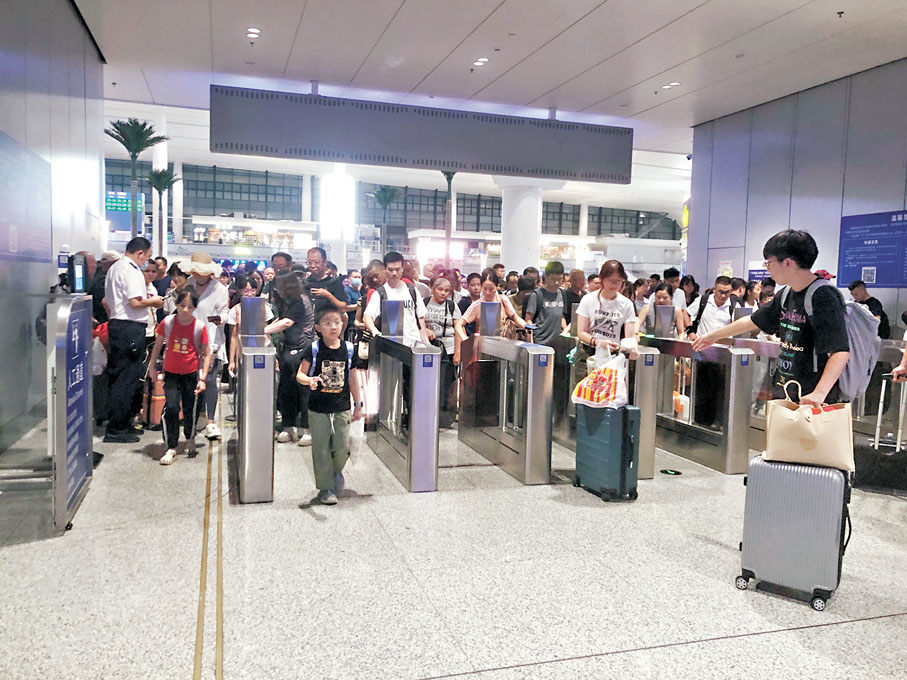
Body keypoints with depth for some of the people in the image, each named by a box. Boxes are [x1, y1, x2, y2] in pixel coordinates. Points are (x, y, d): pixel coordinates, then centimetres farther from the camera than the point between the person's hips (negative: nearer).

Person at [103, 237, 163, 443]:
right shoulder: (131, 270, -13)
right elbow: (136, 302, -21)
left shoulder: (114, 268, 19)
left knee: (119, 376, 15)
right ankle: (116, 430, -2)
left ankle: (122, 424, 23)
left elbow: (107, 300, 25)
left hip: (116, 324, 11)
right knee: (128, 377, -6)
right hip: (130, 327, -11)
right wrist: (153, 301, -3)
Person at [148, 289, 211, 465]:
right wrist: (152, 368, 10)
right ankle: (171, 448, -1)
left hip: (192, 374, 0)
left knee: (190, 409, 9)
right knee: (171, 407, -11)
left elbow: (206, 355, -6)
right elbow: (157, 345, 7)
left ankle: (190, 439, 35)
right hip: (171, 373, 0)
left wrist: (202, 379, -11)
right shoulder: (167, 322, -8)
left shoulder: (200, 327, -11)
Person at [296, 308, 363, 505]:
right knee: (321, 449, 4)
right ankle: (325, 488, 19)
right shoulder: (314, 349, -6)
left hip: (342, 408, 2)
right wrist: (310, 381, -26)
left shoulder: (348, 349, 2)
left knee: (342, 447, 2)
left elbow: (352, 379, 9)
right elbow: (300, 375, -4)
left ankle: (336, 471, 34)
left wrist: (358, 404, 11)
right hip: (318, 409, -2)